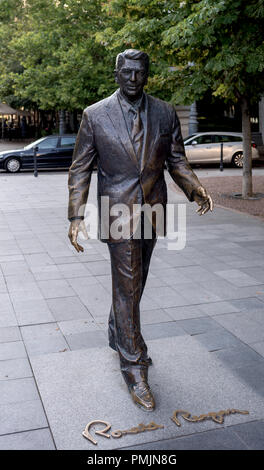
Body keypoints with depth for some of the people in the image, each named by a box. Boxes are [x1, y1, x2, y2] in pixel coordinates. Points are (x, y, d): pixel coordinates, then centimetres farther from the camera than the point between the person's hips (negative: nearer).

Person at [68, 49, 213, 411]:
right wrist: (77, 215, -12)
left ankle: (118, 336, 41)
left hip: (153, 210, 4)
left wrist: (195, 188, -12)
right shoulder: (95, 115, -4)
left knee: (134, 281, 17)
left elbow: (176, 160, 8)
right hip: (118, 211, -4)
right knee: (127, 285, -3)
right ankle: (134, 367, 7)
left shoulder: (165, 113, 4)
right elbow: (80, 169, -2)